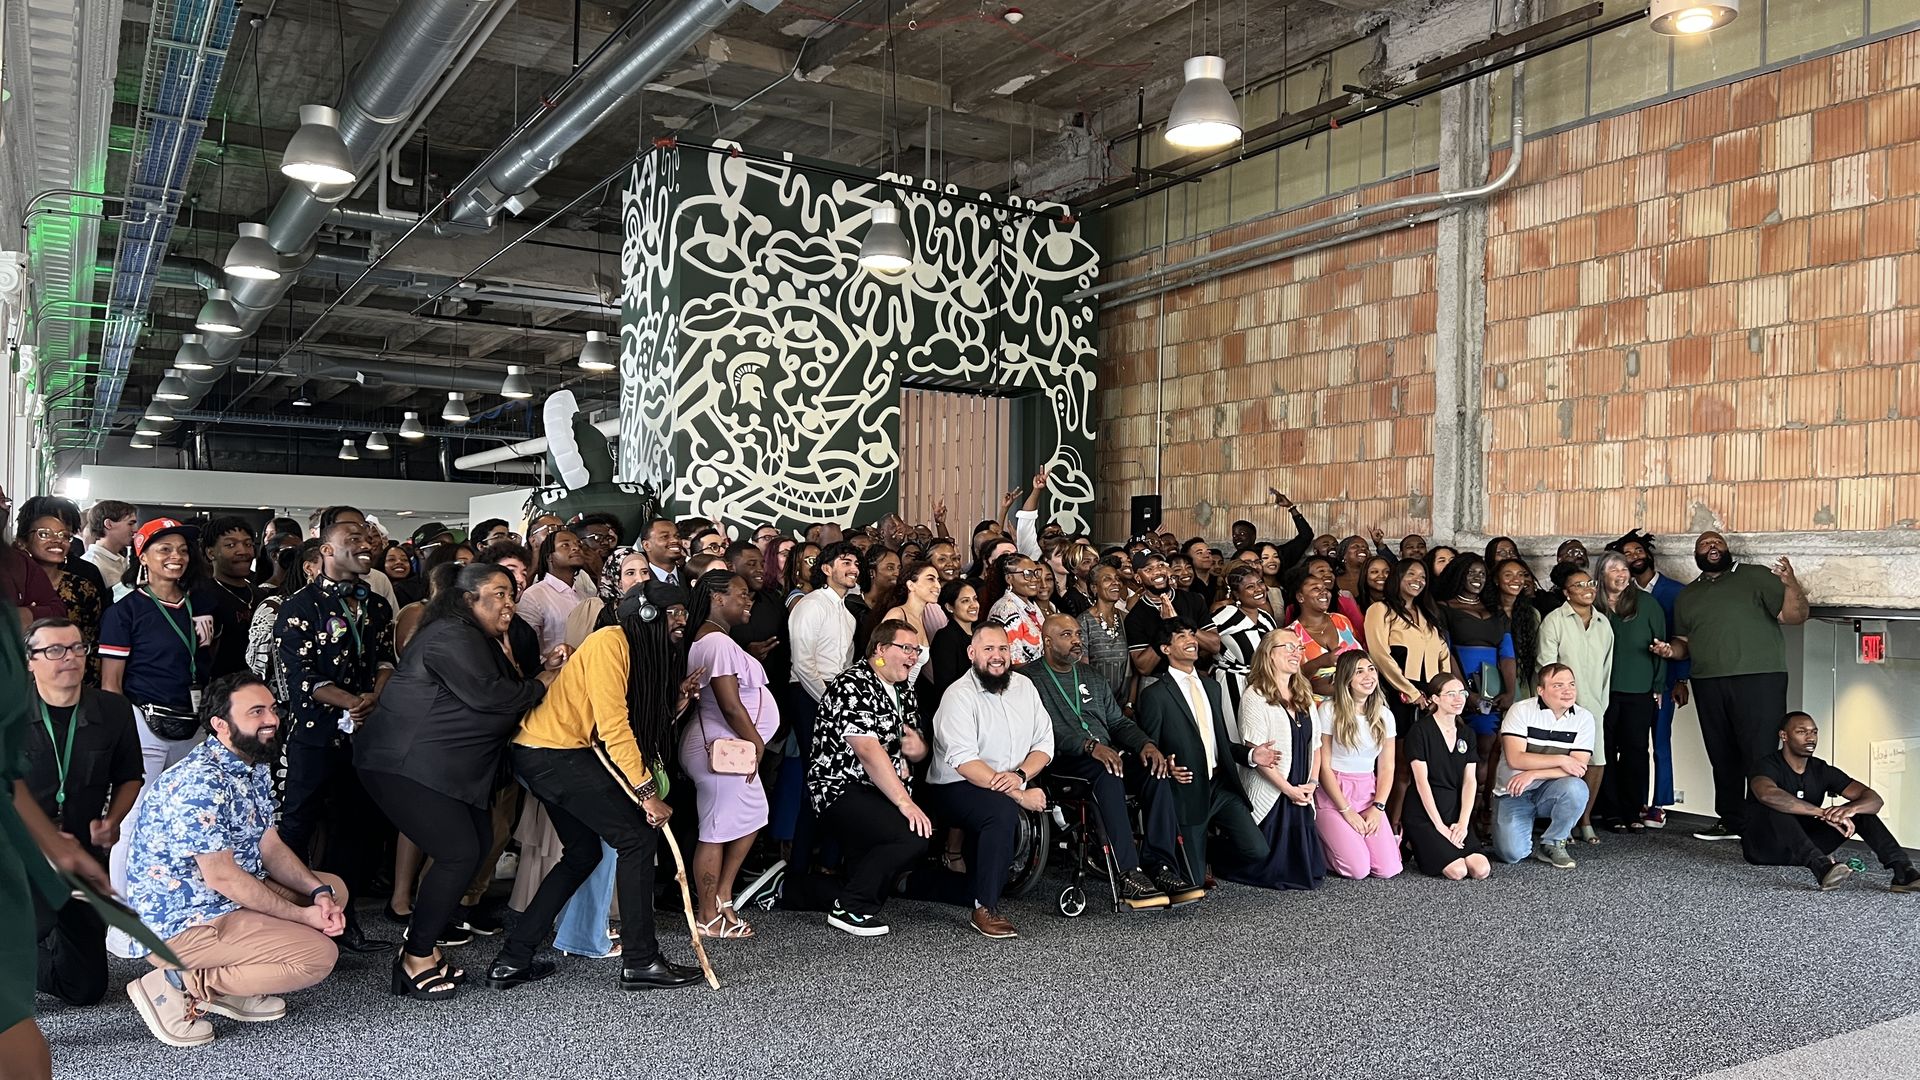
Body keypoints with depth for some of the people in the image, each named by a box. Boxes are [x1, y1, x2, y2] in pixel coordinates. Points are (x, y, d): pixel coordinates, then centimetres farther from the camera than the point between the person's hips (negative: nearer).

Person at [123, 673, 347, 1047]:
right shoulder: (201, 782, -24)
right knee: (319, 954, -18)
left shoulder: (254, 769, 7)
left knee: (334, 889, 12)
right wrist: (301, 915, -17)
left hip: (231, 899, 10)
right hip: (182, 920, -10)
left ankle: (234, 981, 6)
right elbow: (222, 877, -23)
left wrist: (319, 893, -8)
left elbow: (271, 848, 8)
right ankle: (183, 985, -10)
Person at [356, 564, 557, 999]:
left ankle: (422, 944, 18)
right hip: (405, 765, -11)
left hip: (448, 766, 11)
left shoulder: (483, 640, 17)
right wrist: (541, 684, -12)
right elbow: (486, 694, -25)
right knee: (460, 853, -13)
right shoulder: (452, 637, -16)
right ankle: (415, 961, -1)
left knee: (478, 844, 7)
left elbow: (506, 690, 15)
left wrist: (543, 668, 0)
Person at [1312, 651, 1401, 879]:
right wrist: (1347, 810, -9)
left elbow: (1386, 768, 8)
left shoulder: (1384, 715, 7)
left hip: (1368, 794, 5)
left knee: (1388, 869, -10)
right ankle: (1319, 843, 13)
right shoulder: (1328, 710, -8)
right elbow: (1323, 766, -7)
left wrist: (1378, 808, -6)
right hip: (1333, 794, -4)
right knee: (1358, 869, -17)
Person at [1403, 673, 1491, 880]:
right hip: (1423, 814, -6)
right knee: (1457, 871, -21)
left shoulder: (1466, 735, 11)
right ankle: (1419, 849, 8)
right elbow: (1422, 781, -11)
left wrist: (1462, 822, -8)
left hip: (1455, 812, 6)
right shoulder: (1420, 730, -8)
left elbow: (1470, 781, 5)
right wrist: (1440, 826, -14)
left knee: (1481, 869, -14)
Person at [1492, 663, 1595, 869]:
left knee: (1576, 788, -32)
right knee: (1512, 853, -20)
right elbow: (1515, 759, -18)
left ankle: (1552, 844, -8)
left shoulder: (1583, 718, -4)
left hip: (1550, 791, 2)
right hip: (1512, 793, -2)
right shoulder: (1521, 711, -9)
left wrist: (1533, 774, -21)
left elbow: (1578, 768, -12)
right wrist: (1561, 760, -18)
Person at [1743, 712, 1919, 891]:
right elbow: (1767, 794, -40)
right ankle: (1821, 866, -53)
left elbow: (1875, 799, -8)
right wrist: (1824, 813, -41)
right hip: (1764, 848, -5)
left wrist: (1850, 809, -32)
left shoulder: (1823, 771, 2)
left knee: (1861, 809, -8)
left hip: (1803, 846, 6)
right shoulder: (1767, 766, -15)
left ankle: (1902, 870, -27)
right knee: (1777, 808, -35)